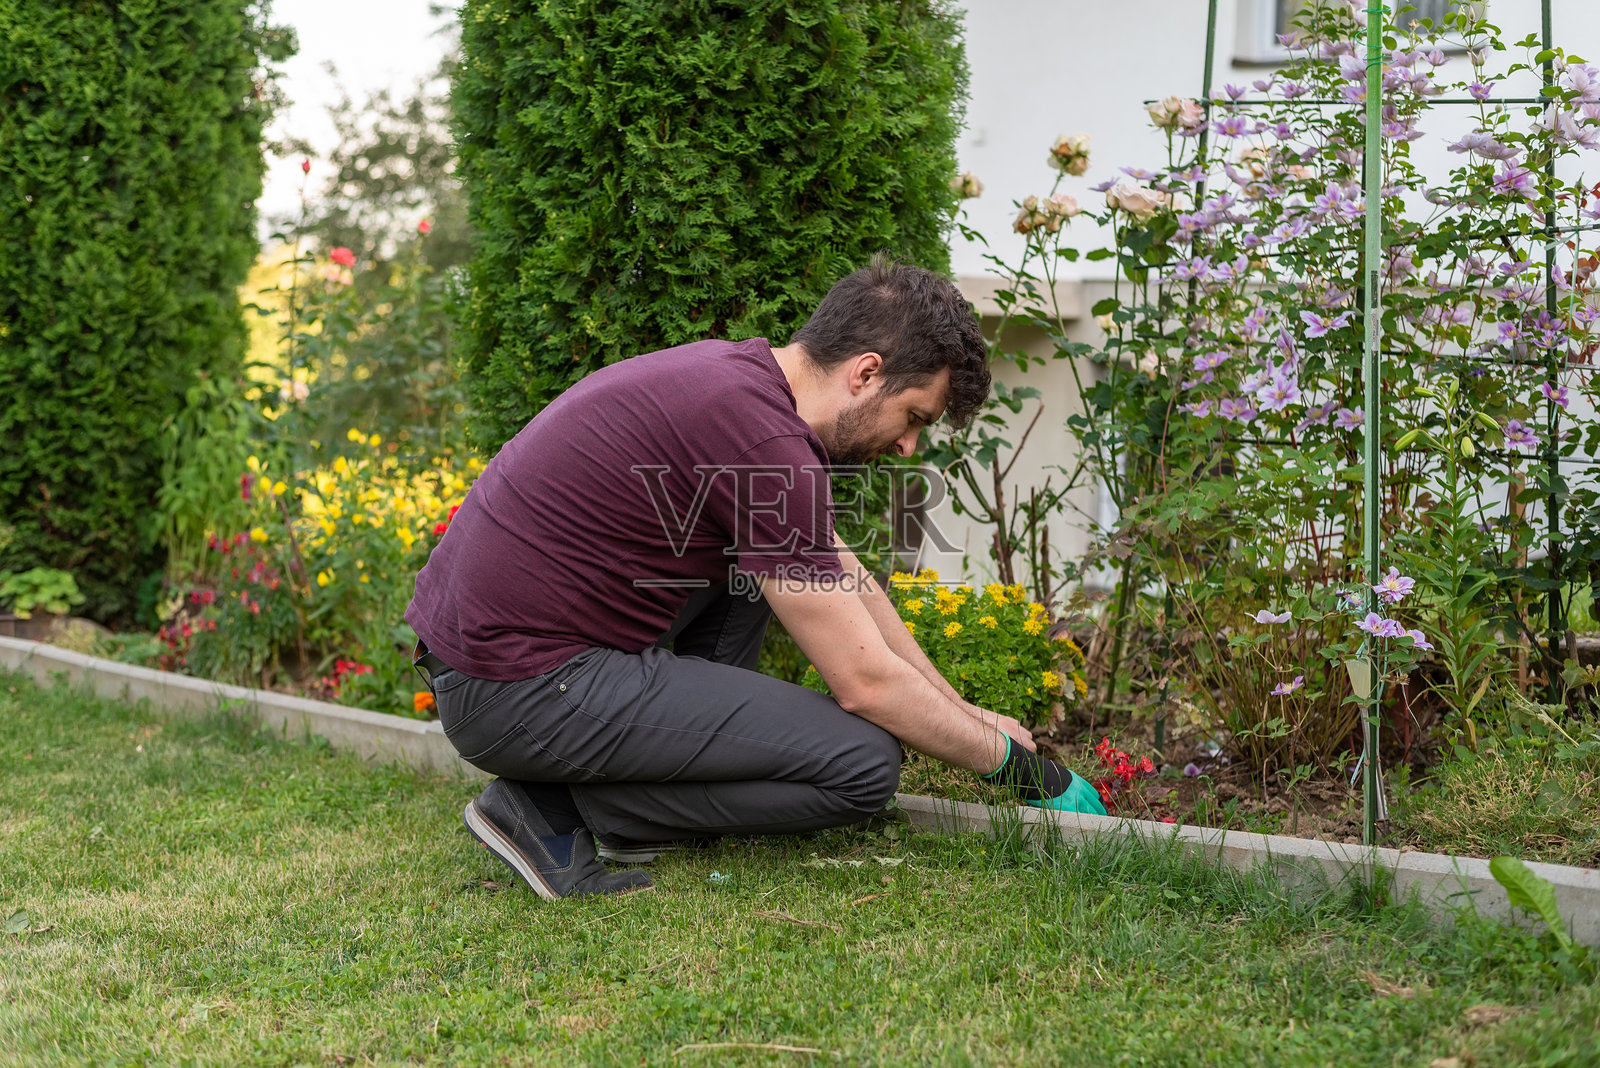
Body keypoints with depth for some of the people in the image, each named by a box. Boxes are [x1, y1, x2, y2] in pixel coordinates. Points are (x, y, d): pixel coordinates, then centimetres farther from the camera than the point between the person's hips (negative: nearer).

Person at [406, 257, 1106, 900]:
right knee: (861, 761, -11)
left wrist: (963, 713, 27)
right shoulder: (762, 439, -19)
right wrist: (1008, 755, 3)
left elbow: (847, 587, 23)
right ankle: (554, 809, -3)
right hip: (523, 692, -10)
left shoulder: (734, 374, 12)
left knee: (764, 560, 23)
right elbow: (865, 681, -13)